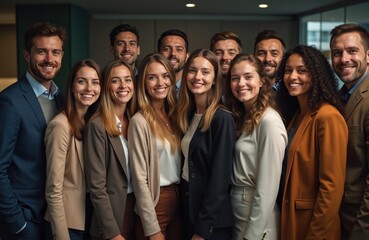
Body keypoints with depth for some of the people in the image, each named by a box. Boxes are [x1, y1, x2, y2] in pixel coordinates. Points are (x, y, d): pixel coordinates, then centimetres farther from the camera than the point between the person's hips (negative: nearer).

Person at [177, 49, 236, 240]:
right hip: (188, 205, 7)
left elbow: (220, 177, -18)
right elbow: (187, 164, 7)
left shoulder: (222, 118, -16)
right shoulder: (187, 115, 6)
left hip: (212, 220, -7)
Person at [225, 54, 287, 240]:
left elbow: (268, 187, -20)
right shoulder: (241, 116, 7)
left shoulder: (269, 121, -19)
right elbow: (239, 171, 8)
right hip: (237, 213, 8)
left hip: (257, 221, -7)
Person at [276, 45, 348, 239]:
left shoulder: (328, 117, -19)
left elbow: (332, 186, -21)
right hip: (291, 217, 8)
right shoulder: (298, 113, 8)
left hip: (312, 224, -8)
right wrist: (285, 214, 10)